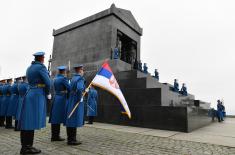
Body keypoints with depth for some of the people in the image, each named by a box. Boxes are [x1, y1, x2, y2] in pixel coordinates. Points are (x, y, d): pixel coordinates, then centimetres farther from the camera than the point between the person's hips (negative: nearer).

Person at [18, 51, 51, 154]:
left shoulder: (29, 68, 16)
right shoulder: (41, 67, -10)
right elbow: (47, 82, -16)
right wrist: (48, 94, 0)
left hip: (29, 94, 9)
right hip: (37, 95, -9)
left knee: (27, 121, 11)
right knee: (32, 121, -4)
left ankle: (25, 146, 21)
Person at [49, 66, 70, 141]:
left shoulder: (55, 78, 12)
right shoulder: (63, 78, -12)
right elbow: (69, 88, -15)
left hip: (56, 98, 8)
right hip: (62, 99, -8)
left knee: (54, 118, 10)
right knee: (58, 118, -1)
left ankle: (53, 136, 18)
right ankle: (56, 136, 6)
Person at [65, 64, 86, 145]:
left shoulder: (73, 78, 13)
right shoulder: (80, 78, -12)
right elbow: (79, 89, -30)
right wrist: (79, 98, -16)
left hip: (70, 100, 9)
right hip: (76, 101, -9)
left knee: (70, 120, 12)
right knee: (74, 120, -3)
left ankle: (69, 138, 23)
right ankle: (72, 140, 5)